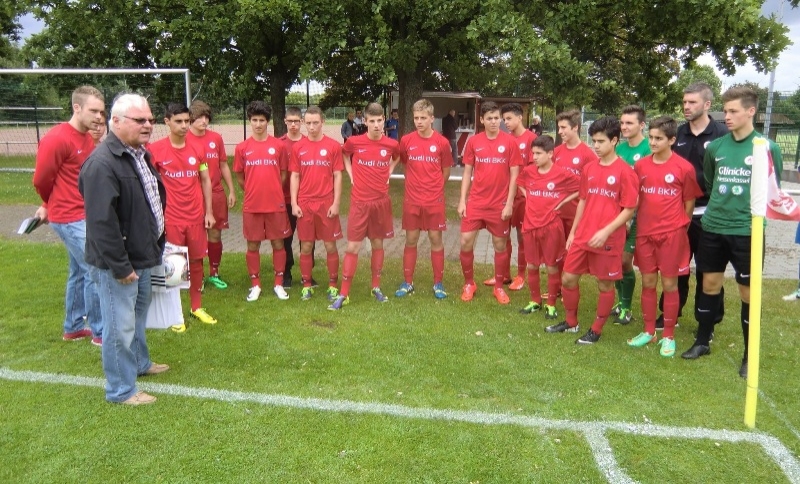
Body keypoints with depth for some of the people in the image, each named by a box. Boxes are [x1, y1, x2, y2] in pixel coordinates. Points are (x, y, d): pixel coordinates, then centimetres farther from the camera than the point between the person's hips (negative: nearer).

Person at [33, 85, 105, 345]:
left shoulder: (88, 138, 7)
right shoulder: (57, 139, -18)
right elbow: (41, 181, -11)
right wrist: (51, 206, 7)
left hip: (83, 216, 8)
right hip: (70, 219, -8)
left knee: (78, 272, 17)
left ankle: (73, 327, 31)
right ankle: (100, 332, 7)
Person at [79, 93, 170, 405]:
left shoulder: (140, 154, 9)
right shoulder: (102, 163, -23)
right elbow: (102, 222, -26)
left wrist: (157, 245, 16)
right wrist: (120, 265, -23)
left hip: (140, 255, 10)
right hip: (117, 263, -10)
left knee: (138, 315, 25)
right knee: (120, 326, 1)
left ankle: (139, 363, 45)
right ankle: (121, 390, 16)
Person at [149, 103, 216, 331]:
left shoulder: (197, 149, 5)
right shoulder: (155, 149, -6)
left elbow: (205, 181, 11)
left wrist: (209, 212, 6)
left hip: (196, 217, 4)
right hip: (170, 218, -3)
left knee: (196, 261, 11)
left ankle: (197, 307, 25)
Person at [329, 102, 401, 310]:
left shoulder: (392, 145, -3)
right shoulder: (354, 142, -7)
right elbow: (344, 154, 15)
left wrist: (389, 173, 7)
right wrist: (351, 174, 3)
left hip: (381, 201, 2)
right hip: (359, 202, -2)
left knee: (378, 244, 12)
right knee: (352, 247, -1)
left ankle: (376, 287, 26)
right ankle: (343, 293, 5)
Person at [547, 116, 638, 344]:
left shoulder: (625, 171, -10)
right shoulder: (589, 169, 9)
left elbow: (629, 209, -11)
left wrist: (606, 232, -19)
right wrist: (573, 231, 15)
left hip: (608, 239, -6)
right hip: (582, 236, 6)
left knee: (605, 284, 7)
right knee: (568, 278, 9)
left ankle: (596, 330, 23)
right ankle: (571, 322, 29)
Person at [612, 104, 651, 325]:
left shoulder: (648, 149, -11)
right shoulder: (619, 148, 8)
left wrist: (631, 215, -14)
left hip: (637, 215, -6)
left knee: (625, 260, -4)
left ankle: (626, 308, 12)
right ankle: (620, 301, 27)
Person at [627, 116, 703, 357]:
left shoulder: (684, 168, -7)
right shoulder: (640, 165, 3)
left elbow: (689, 204, 1)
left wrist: (680, 229, 4)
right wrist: (638, 225, 8)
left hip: (671, 234, -3)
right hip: (645, 233, 3)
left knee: (669, 284, 5)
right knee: (648, 282, 11)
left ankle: (668, 336, 17)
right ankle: (648, 331, 24)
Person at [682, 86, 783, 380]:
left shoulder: (767, 148, -5)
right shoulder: (715, 147, 4)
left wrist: (756, 212, -2)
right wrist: (719, 204, 10)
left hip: (747, 231, -3)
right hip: (712, 228, 3)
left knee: (748, 292, 5)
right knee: (710, 284, 12)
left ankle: (750, 355, 20)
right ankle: (702, 342, 28)